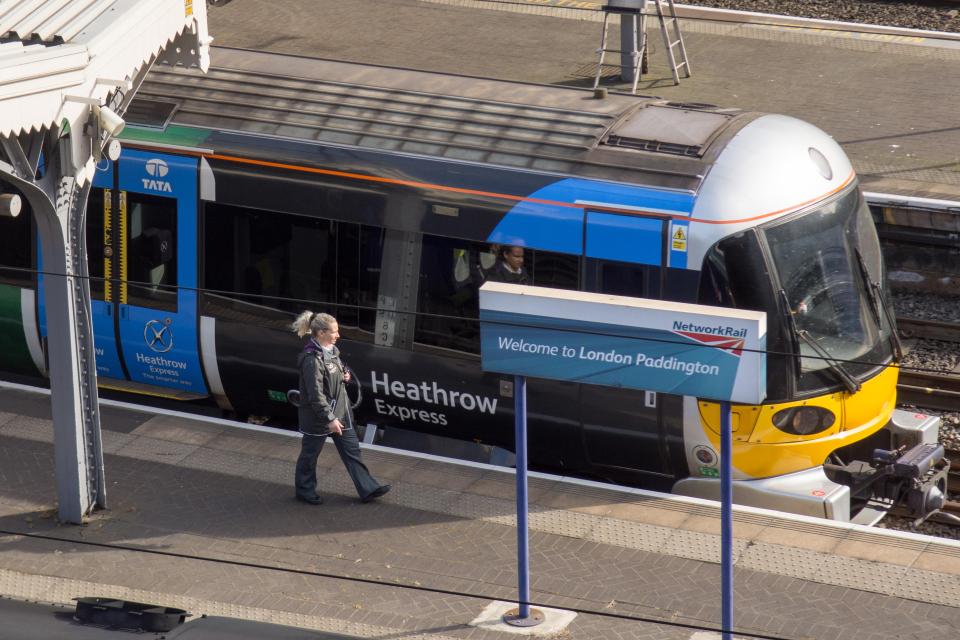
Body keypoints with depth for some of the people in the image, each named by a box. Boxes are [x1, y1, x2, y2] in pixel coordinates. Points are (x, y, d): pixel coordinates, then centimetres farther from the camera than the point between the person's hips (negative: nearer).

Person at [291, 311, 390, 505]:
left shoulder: (331, 351, 4)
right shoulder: (312, 359, -25)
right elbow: (316, 394, -25)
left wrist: (345, 376, 2)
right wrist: (330, 419, -25)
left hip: (340, 411, 9)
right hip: (318, 416, -9)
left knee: (351, 450, 11)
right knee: (310, 454, 10)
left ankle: (367, 489, 15)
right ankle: (305, 490, 27)